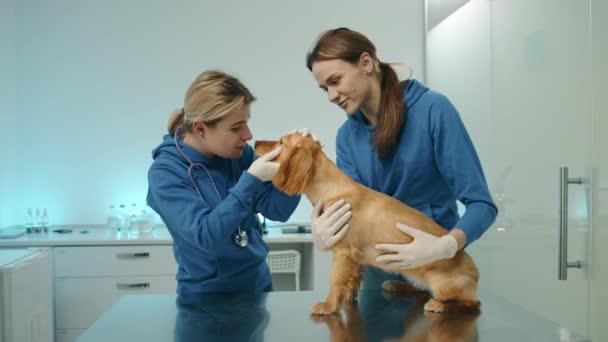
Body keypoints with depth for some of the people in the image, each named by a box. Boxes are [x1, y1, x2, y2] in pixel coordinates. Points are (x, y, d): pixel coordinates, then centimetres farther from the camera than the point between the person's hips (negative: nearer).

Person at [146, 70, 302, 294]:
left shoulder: (239, 152, -6)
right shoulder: (165, 172, -19)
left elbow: (277, 210, -7)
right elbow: (206, 235, -29)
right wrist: (251, 179, -33)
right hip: (206, 295, -4)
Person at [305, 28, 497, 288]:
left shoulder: (432, 109, -17)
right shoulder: (346, 136, -2)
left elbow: (481, 204, -18)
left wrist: (445, 246, -36)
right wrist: (323, 239, -28)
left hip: (436, 265, -4)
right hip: (379, 270, 4)